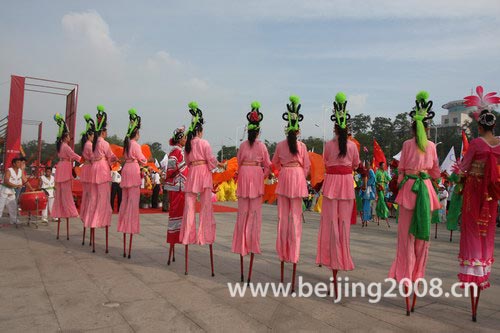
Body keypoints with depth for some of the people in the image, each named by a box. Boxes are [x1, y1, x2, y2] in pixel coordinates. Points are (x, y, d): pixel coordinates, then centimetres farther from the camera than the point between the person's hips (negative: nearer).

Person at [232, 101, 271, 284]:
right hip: (257, 176, -1)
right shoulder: (261, 145, -3)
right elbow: (267, 164, 0)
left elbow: (239, 162, 9)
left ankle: (242, 242, 15)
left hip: (244, 175, 2)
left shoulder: (243, 145, 1)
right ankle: (252, 241, 9)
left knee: (243, 211, 9)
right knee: (255, 211, 5)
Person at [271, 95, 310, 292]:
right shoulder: (302, 146, -2)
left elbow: (275, 163, 12)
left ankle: (282, 249, 16)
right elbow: (306, 166, 2)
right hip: (298, 178, -1)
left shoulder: (280, 145, 1)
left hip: (284, 178, 1)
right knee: (296, 216, 2)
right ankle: (293, 250, 6)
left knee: (283, 216, 8)